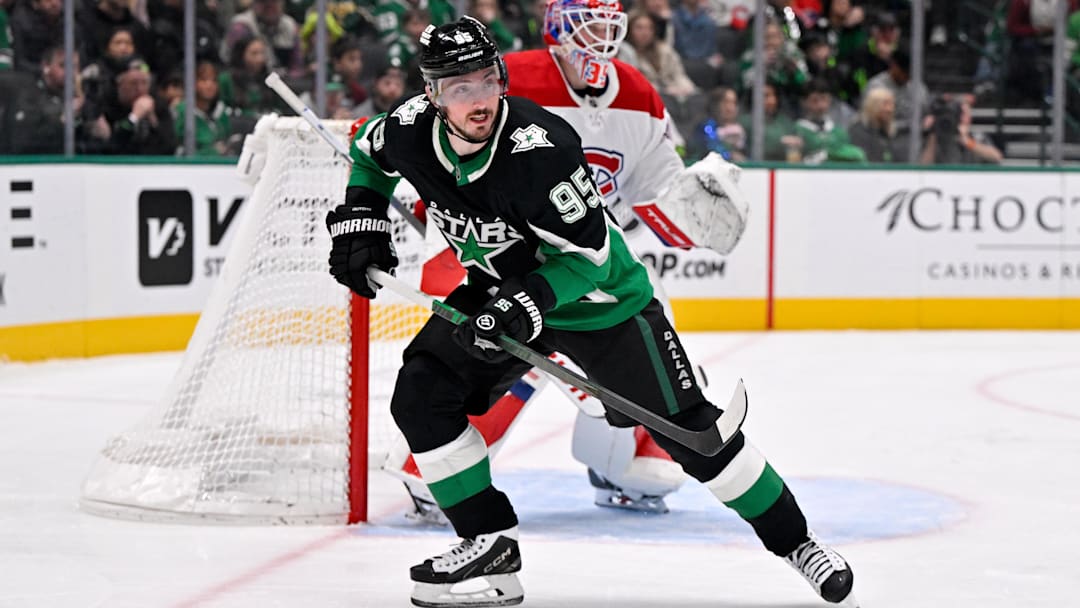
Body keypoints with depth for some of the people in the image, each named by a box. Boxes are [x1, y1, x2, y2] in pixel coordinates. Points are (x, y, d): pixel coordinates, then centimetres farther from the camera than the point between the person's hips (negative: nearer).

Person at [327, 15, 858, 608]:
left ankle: (793, 540, 9)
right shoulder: (411, 128, -16)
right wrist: (358, 218, -1)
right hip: (502, 288, 6)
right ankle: (490, 546, 0)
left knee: (686, 427, -6)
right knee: (420, 397, -10)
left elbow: (589, 253, -26)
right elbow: (368, 152, 10)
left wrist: (527, 302, -38)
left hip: (599, 296, -6)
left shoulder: (540, 147, -34)